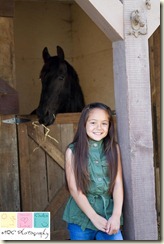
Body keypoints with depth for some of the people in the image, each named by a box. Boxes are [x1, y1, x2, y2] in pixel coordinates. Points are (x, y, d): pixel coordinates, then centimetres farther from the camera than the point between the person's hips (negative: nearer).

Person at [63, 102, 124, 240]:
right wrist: (94, 217, -13)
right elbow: (74, 188, -6)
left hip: (108, 216, 1)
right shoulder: (73, 151, -1)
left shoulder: (114, 149, 5)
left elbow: (118, 183, -1)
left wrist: (116, 215, -14)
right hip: (81, 218, -1)